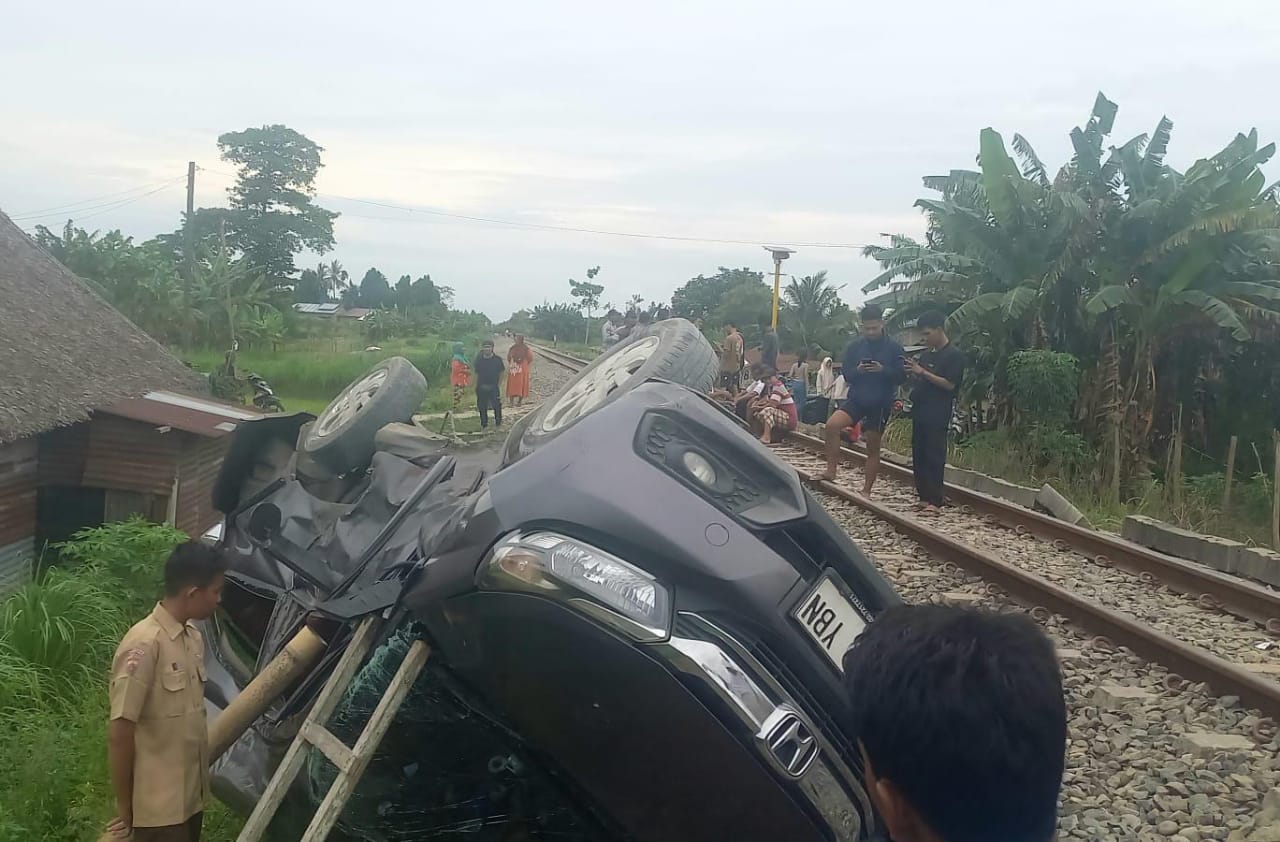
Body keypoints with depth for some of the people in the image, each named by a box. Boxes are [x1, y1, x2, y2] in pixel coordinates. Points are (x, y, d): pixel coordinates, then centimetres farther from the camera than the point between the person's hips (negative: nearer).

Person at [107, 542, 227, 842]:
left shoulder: (194, 639, 6)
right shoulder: (144, 645, -21)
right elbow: (119, 733, -18)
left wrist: (200, 786, 17)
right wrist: (124, 808, -11)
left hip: (190, 799, 8)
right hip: (159, 808, -8)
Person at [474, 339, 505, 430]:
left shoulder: (497, 359, -2)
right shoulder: (479, 360, 2)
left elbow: (501, 373, 4)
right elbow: (477, 374, 8)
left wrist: (499, 384, -2)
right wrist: (476, 386, 5)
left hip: (494, 387, -2)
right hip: (482, 387, 2)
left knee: (497, 405, -2)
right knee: (482, 407, 6)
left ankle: (498, 422, 13)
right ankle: (484, 424, 18)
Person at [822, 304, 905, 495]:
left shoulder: (894, 348, -4)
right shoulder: (854, 346, 1)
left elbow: (902, 376, -6)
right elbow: (847, 375, 3)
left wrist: (883, 370, -24)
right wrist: (858, 370, -19)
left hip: (881, 404, -1)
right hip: (856, 399, 2)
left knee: (873, 448, 5)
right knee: (832, 425, -23)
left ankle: (866, 491, 14)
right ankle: (831, 471, -15)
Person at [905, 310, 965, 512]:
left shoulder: (954, 355, -7)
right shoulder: (926, 354, 15)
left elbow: (950, 384, -14)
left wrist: (922, 372, -17)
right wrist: (912, 372, 2)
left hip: (938, 416, -8)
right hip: (920, 411, 8)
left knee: (934, 457, -7)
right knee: (919, 456, 8)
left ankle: (934, 500, -5)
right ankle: (923, 496, 14)